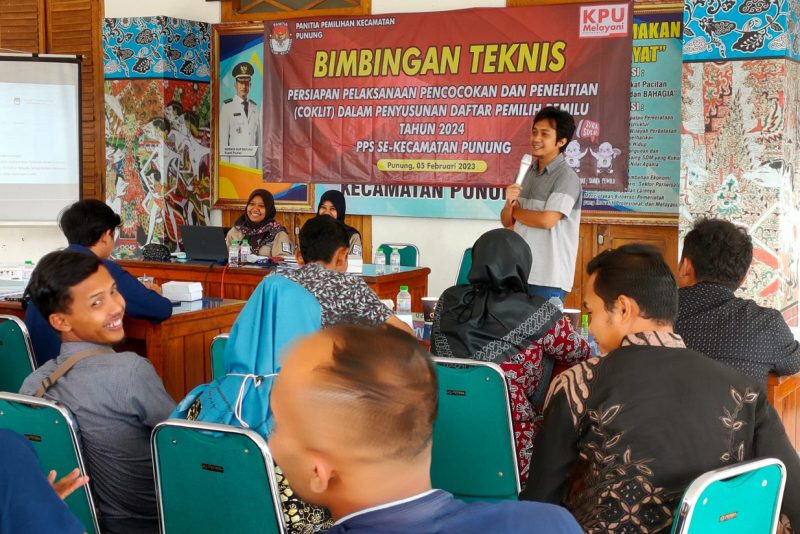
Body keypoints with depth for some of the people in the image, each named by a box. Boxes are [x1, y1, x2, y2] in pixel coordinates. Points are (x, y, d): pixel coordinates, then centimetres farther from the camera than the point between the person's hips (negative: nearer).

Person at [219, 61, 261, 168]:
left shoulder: (255, 107, 13)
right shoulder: (227, 107, -1)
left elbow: (258, 138, 14)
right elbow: (223, 139, -2)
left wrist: (259, 166, 10)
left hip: (252, 163, 4)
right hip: (235, 163, -4)